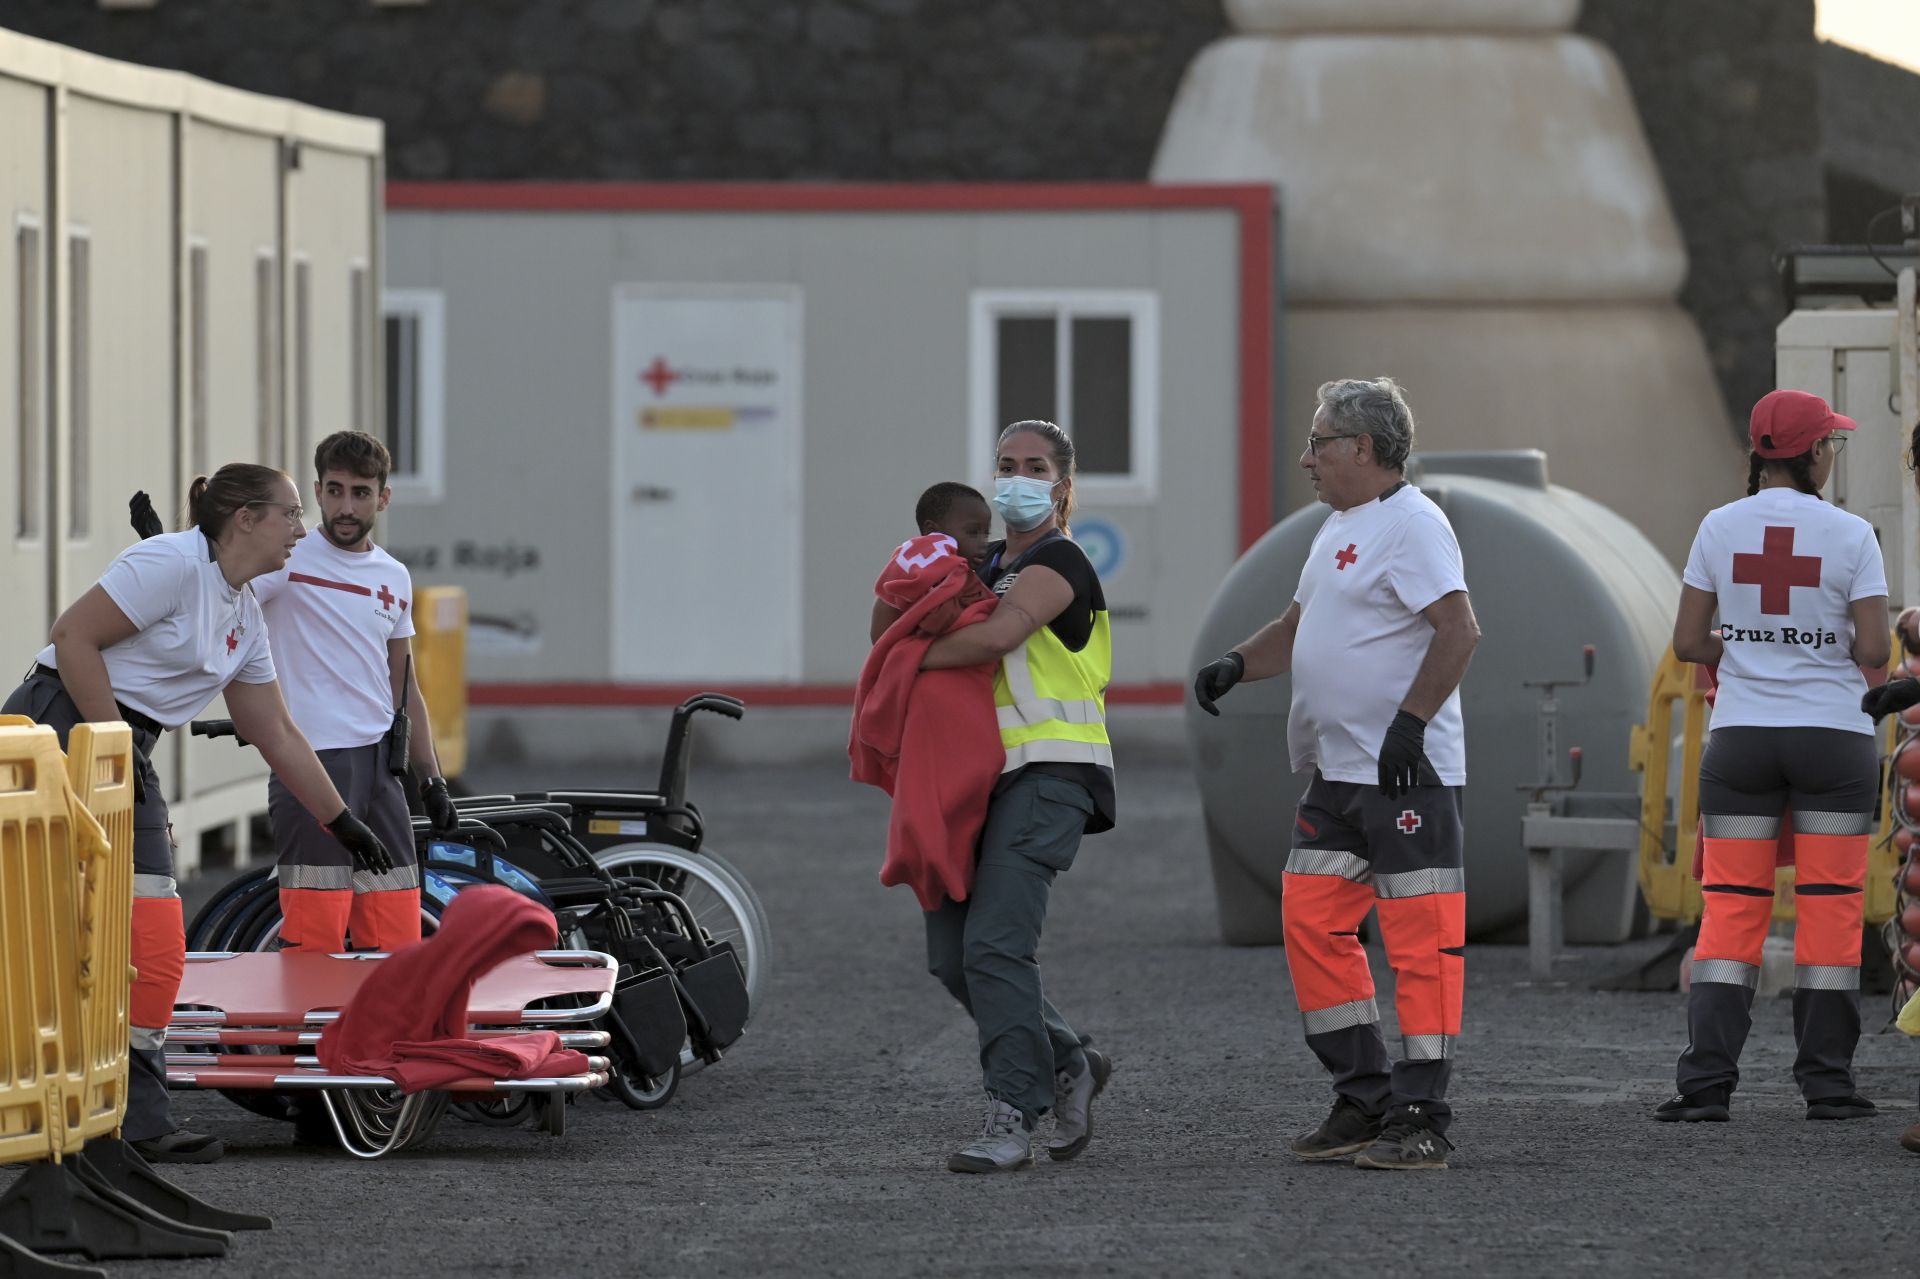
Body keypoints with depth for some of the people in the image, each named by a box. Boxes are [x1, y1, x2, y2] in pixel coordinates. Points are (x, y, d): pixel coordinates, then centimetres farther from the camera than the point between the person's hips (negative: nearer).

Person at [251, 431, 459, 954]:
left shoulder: (394, 577, 16)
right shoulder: (288, 560, -3)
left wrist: (432, 778, 19)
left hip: (380, 765, 6)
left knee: (395, 940, 3)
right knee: (313, 938, -12)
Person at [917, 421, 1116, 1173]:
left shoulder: (1057, 564, -7)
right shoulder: (986, 566, 22)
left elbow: (997, 635, -23)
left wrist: (914, 659, -11)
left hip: (1048, 773, -9)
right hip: (987, 775, 9)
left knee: (995, 945, -19)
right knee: (952, 954, 5)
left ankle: (1013, 1119, -17)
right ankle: (1067, 1064, 21)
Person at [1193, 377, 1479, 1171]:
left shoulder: (1411, 524, -12)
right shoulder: (1340, 527, 19)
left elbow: (1459, 630, -21)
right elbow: (1300, 627, 29)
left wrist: (1408, 721, -25)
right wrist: (1236, 665, 12)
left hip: (1406, 775, -10)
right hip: (1337, 777, 10)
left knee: (1420, 940, -7)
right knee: (1311, 924, 9)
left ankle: (1421, 1120, -6)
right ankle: (1364, 1100, 16)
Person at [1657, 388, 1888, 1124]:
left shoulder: (1720, 529, 1)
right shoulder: (1850, 536, -5)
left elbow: (1687, 643, 1)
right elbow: (1874, 651, -8)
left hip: (1741, 736, 2)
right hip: (1833, 733, -2)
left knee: (1730, 906, 3)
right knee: (1831, 907, 6)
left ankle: (1706, 1081, -5)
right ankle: (1826, 1080, 7)